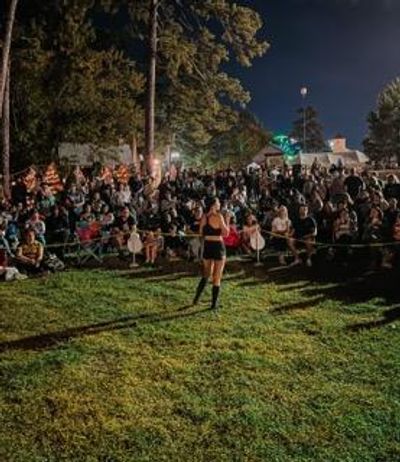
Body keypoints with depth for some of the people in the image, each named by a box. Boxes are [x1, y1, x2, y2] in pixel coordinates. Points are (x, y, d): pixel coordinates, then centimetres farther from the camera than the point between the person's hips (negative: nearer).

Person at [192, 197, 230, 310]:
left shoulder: (204, 217, 2)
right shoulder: (219, 217, -14)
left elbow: (201, 232, 11)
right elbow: (226, 233, -11)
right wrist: (227, 220, -2)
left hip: (207, 246, 5)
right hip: (218, 246, -5)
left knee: (206, 274, 21)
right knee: (217, 277, 6)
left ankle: (196, 298, 18)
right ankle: (214, 303, 9)